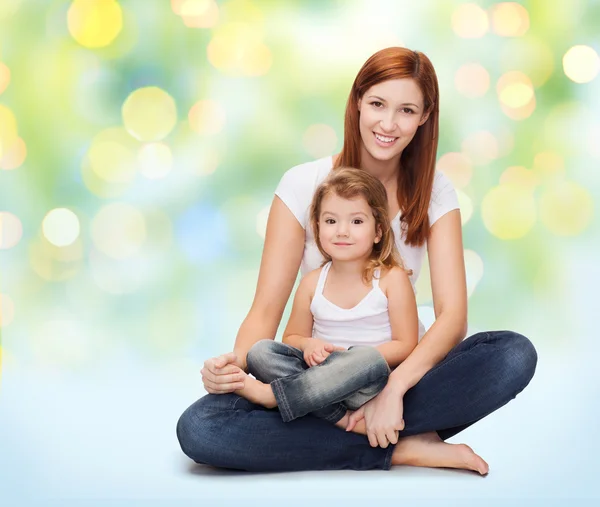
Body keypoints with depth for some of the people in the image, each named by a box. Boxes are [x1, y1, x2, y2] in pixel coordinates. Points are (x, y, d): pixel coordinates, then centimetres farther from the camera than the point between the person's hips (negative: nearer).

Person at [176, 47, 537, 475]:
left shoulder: (434, 192, -2)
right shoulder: (304, 185, -7)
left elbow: (452, 315, -13)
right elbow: (266, 310, -9)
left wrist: (394, 388, -30)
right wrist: (236, 363, -31)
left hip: (400, 369, 1)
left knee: (516, 355, -27)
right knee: (198, 429, -29)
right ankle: (402, 449, -23)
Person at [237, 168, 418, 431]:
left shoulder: (392, 278, -3)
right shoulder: (312, 283, 6)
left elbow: (405, 346, -6)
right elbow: (292, 337, 16)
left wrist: (352, 357, -18)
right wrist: (308, 345, -9)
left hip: (369, 388, -4)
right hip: (322, 374, 4)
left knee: (369, 359, -37)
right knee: (260, 351, -17)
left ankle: (272, 394, -29)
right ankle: (341, 418, -31)